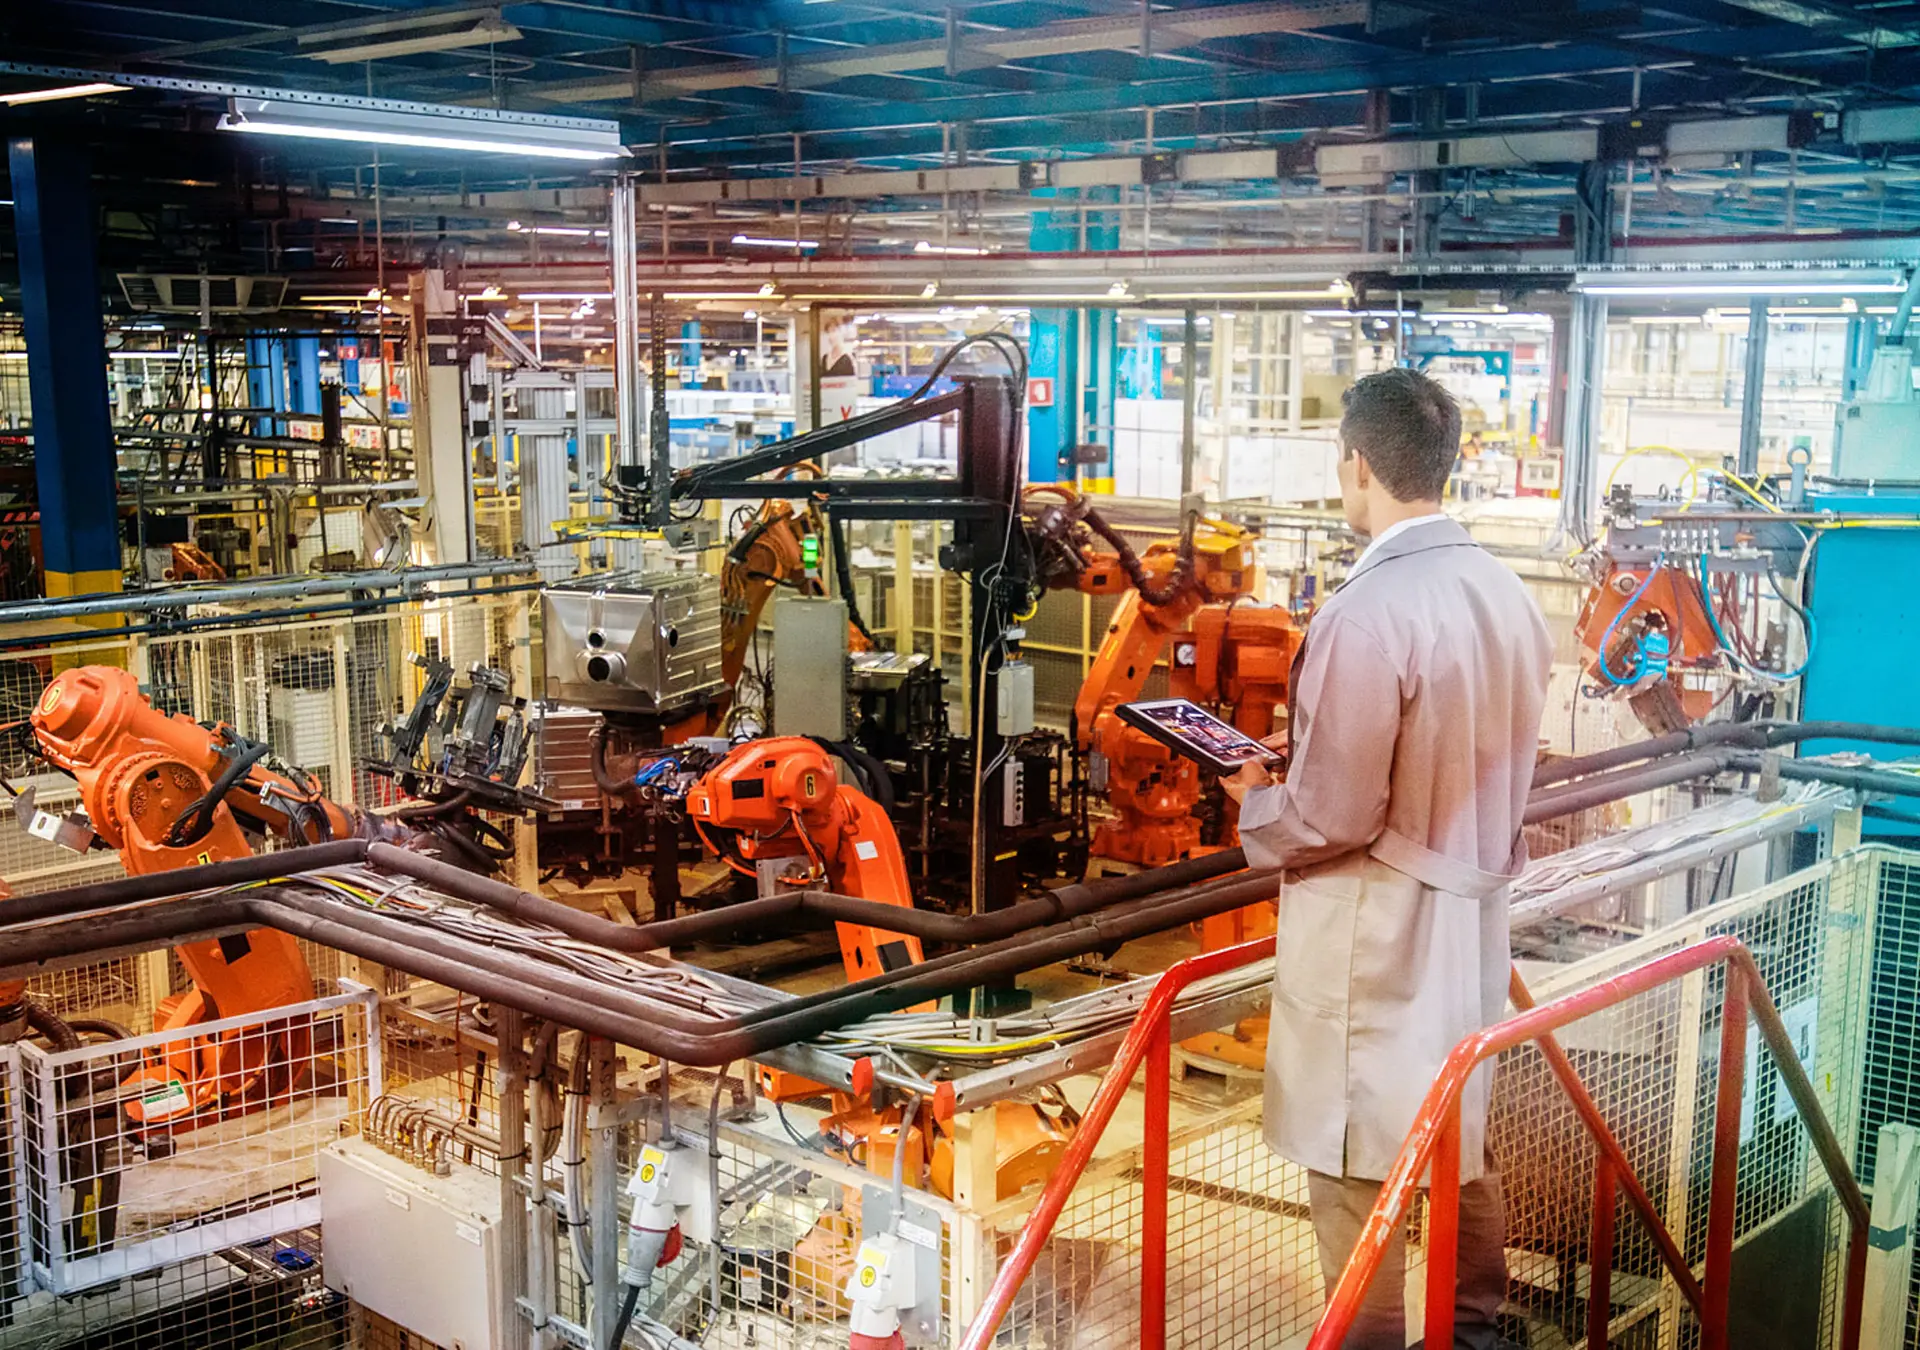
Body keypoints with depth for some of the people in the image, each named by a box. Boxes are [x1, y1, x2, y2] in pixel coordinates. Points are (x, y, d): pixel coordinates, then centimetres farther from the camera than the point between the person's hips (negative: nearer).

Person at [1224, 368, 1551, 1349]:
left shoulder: (1367, 614, -23)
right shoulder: (1505, 596, 2)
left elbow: (1331, 817, -21)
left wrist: (1252, 801, -2)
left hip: (1376, 927, -8)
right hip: (1473, 907, 8)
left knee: (1354, 1166, 5)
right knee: (1461, 1137, 22)